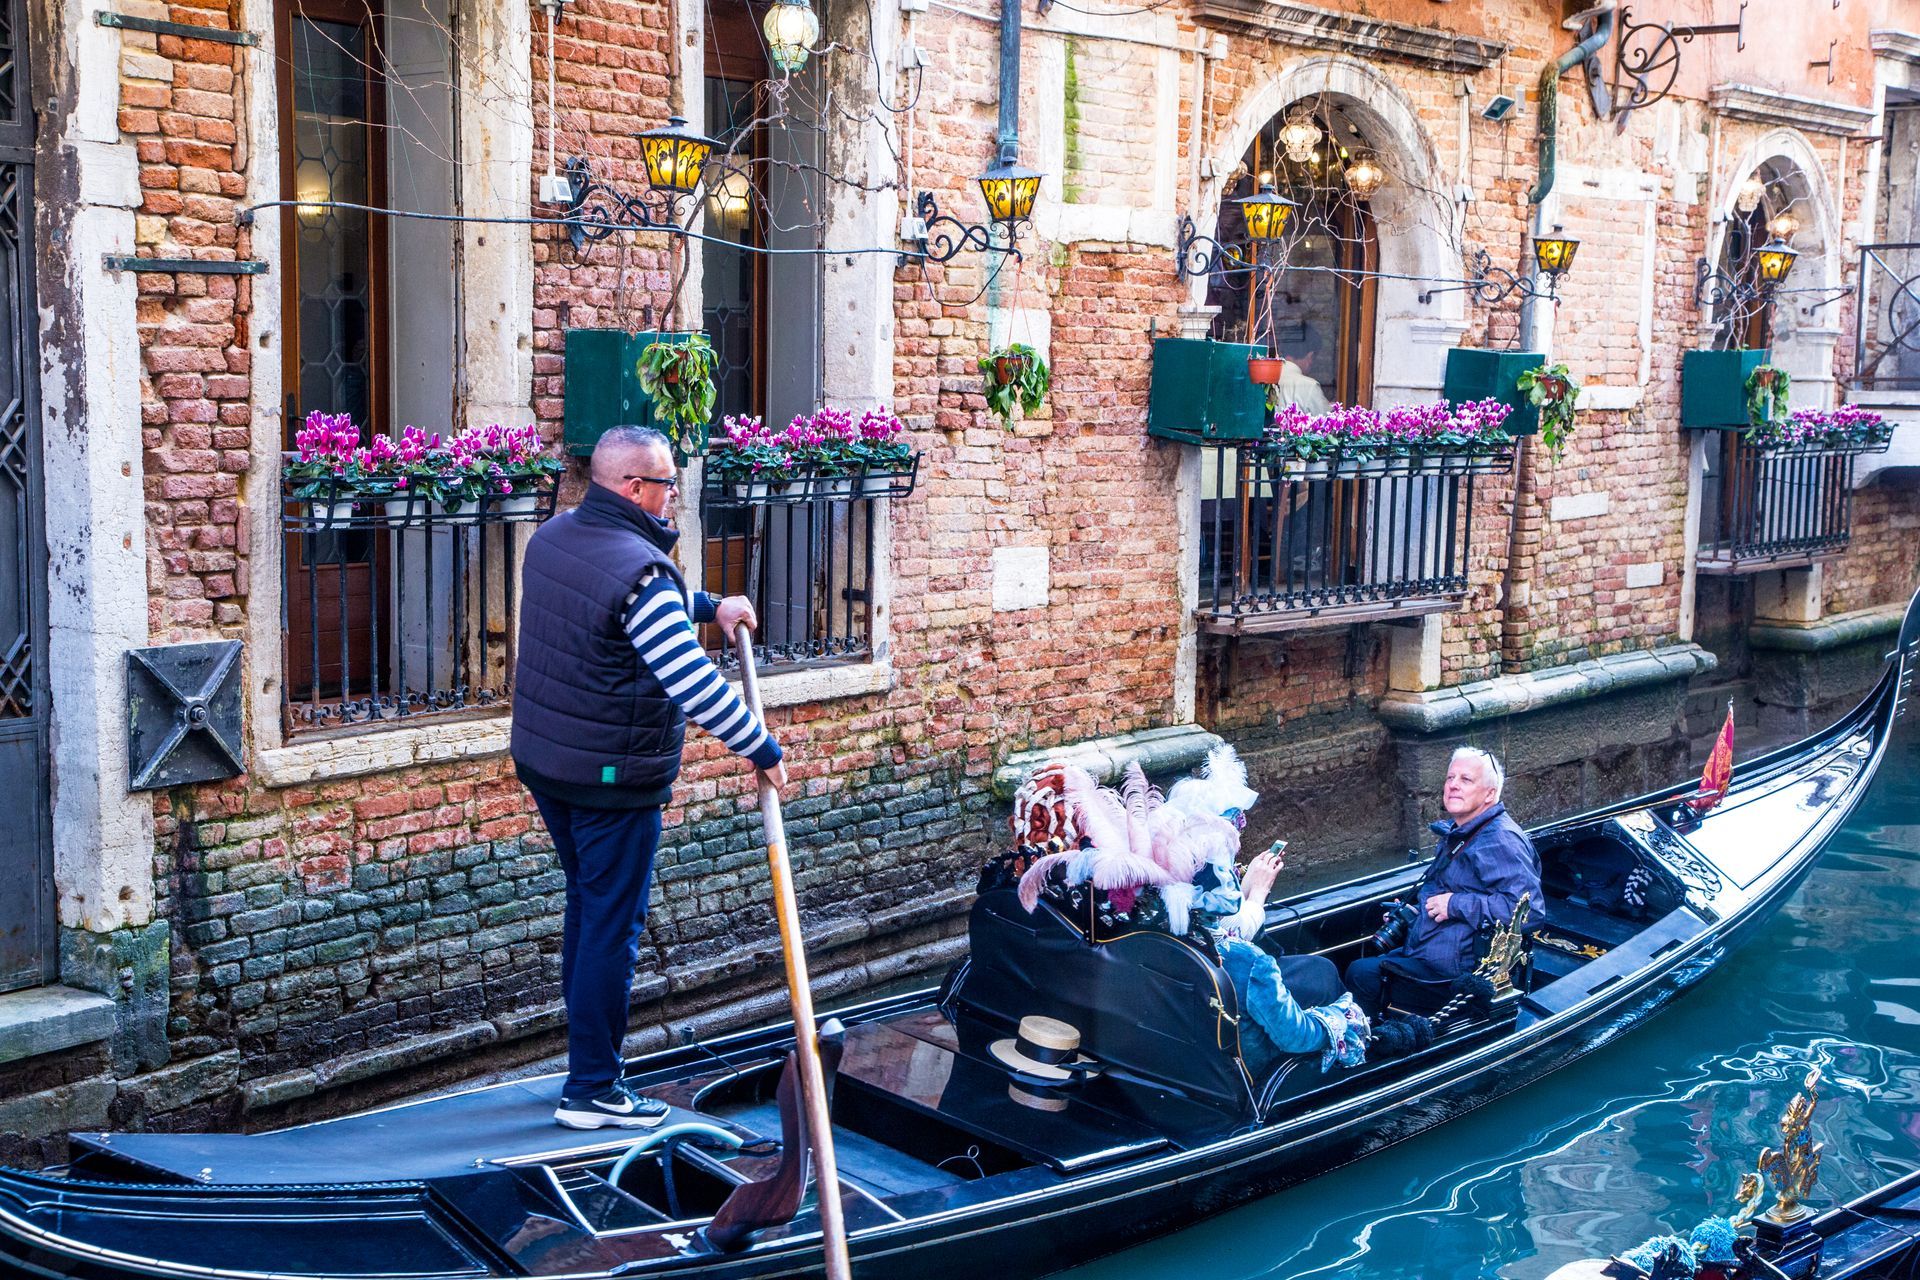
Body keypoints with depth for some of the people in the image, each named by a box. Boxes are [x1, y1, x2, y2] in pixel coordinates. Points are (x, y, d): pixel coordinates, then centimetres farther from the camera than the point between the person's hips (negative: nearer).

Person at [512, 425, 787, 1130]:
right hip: (613, 780, -9)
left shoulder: (552, 537, 6)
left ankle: (591, 1054, 32)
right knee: (612, 928, 1)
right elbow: (697, 687, -24)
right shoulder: (641, 572, -23)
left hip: (542, 760, 9)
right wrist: (763, 750, -13)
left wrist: (709, 606, 21)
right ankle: (592, 1090, 9)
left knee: (586, 906, 21)